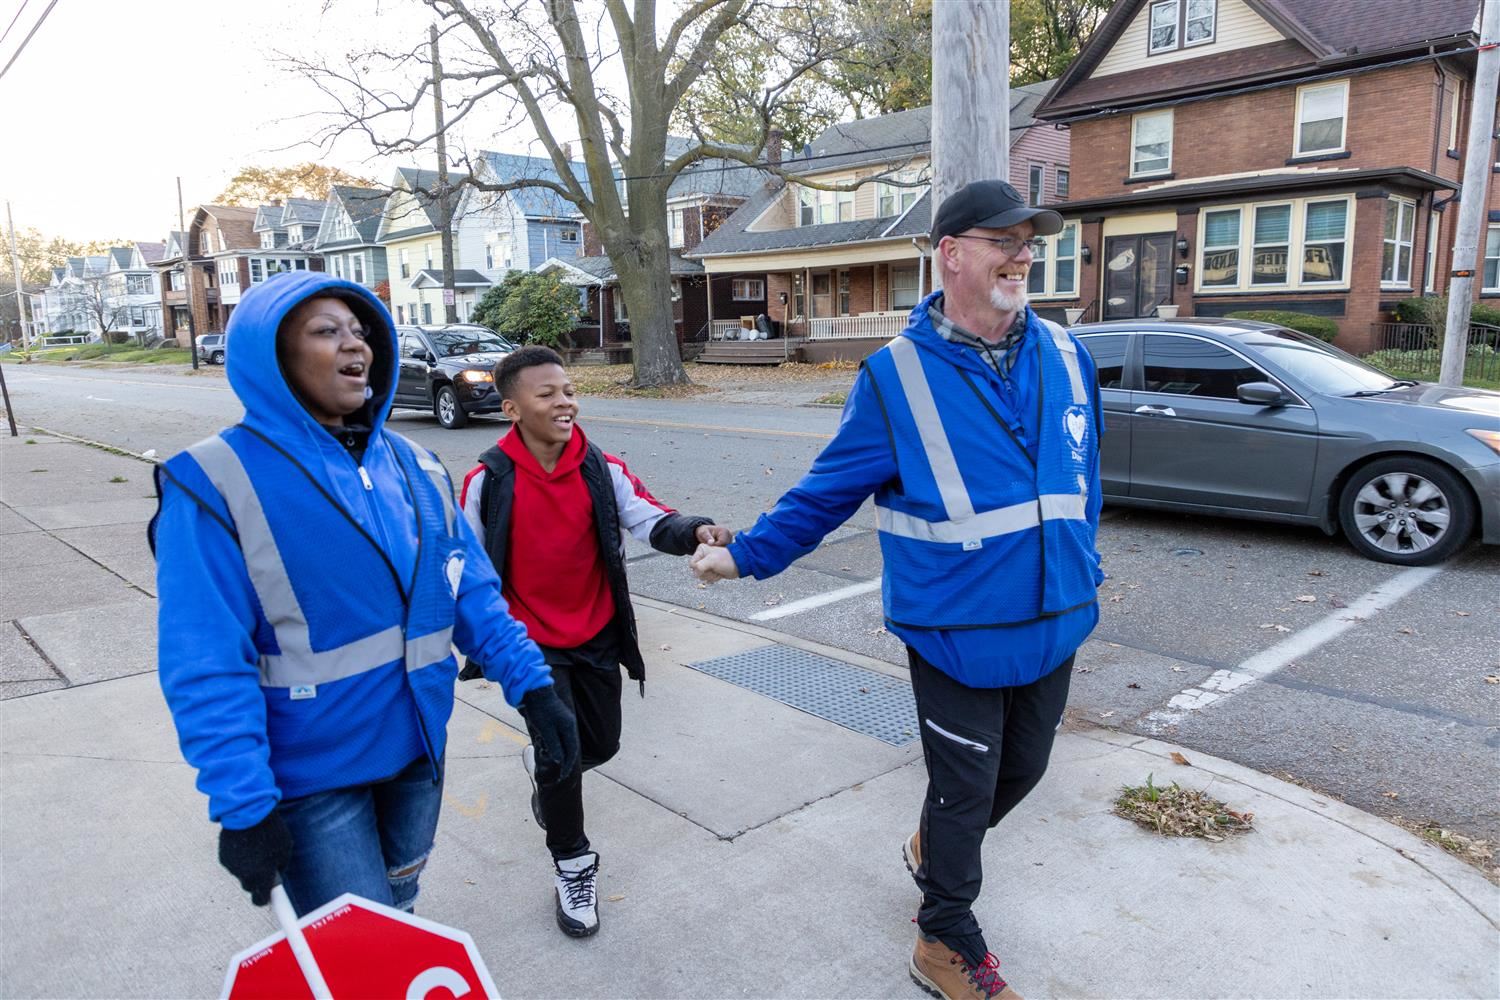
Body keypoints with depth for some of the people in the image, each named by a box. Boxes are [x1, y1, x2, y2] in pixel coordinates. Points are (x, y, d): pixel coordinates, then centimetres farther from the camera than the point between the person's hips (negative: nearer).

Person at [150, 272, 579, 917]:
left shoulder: (411, 466, 2)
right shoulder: (216, 483, -15)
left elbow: (471, 589, 3)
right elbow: (208, 666, -18)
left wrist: (529, 680, -4)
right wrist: (242, 805, -21)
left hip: (418, 748, 6)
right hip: (310, 774, -5)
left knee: (398, 914, 25)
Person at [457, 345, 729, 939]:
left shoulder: (602, 470, -7)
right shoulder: (489, 481, -12)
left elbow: (649, 519, -19)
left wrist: (694, 531, -41)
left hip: (597, 636, 3)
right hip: (531, 643, -3)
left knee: (601, 745, 14)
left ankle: (546, 767, 50)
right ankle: (573, 866, 22)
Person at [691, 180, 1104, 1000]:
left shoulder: (1064, 355, 1)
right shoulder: (896, 377, -13)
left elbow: (1081, 482, 13)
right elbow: (827, 491, -6)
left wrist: (1082, 570, 20)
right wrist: (747, 556, -5)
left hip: (1054, 625, 6)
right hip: (957, 634, -5)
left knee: (1023, 769, 22)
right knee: (964, 790, 8)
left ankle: (934, 848, 52)